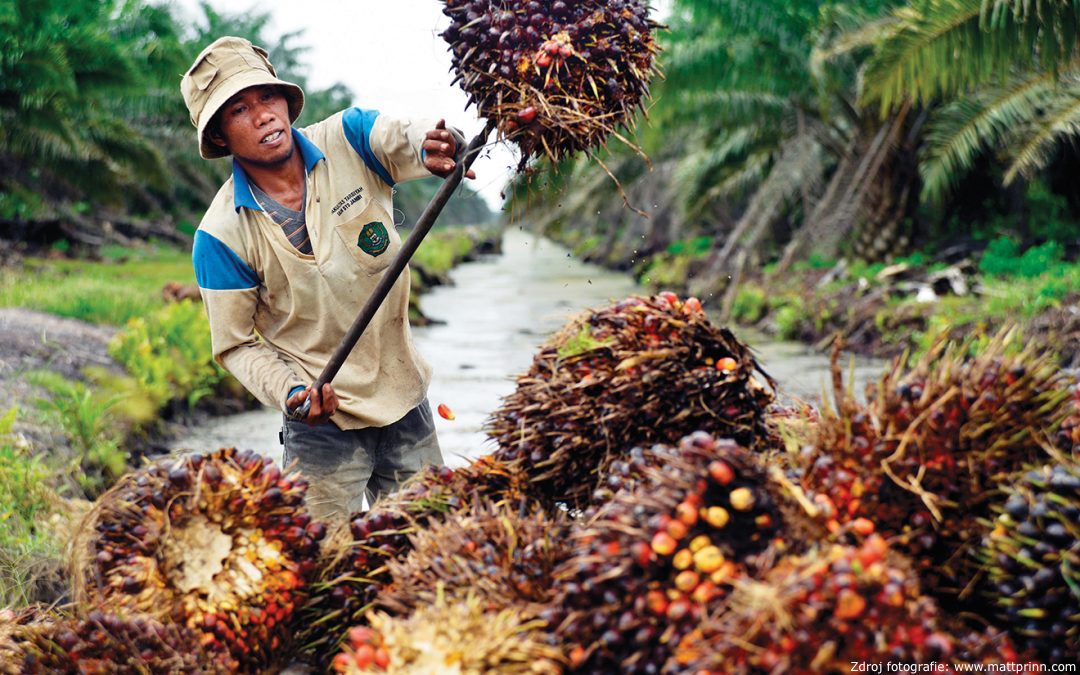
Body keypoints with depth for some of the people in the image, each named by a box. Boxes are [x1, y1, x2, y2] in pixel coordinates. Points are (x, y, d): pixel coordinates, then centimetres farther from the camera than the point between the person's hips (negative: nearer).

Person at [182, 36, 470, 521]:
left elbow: (406, 139, -26)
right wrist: (291, 392, -22)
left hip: (405, 401, 3)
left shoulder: (348, 140, -7)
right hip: (323, 426, -3)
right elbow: (236, 345, -5)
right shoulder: (221, 236, -12)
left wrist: (434, 146, -50)